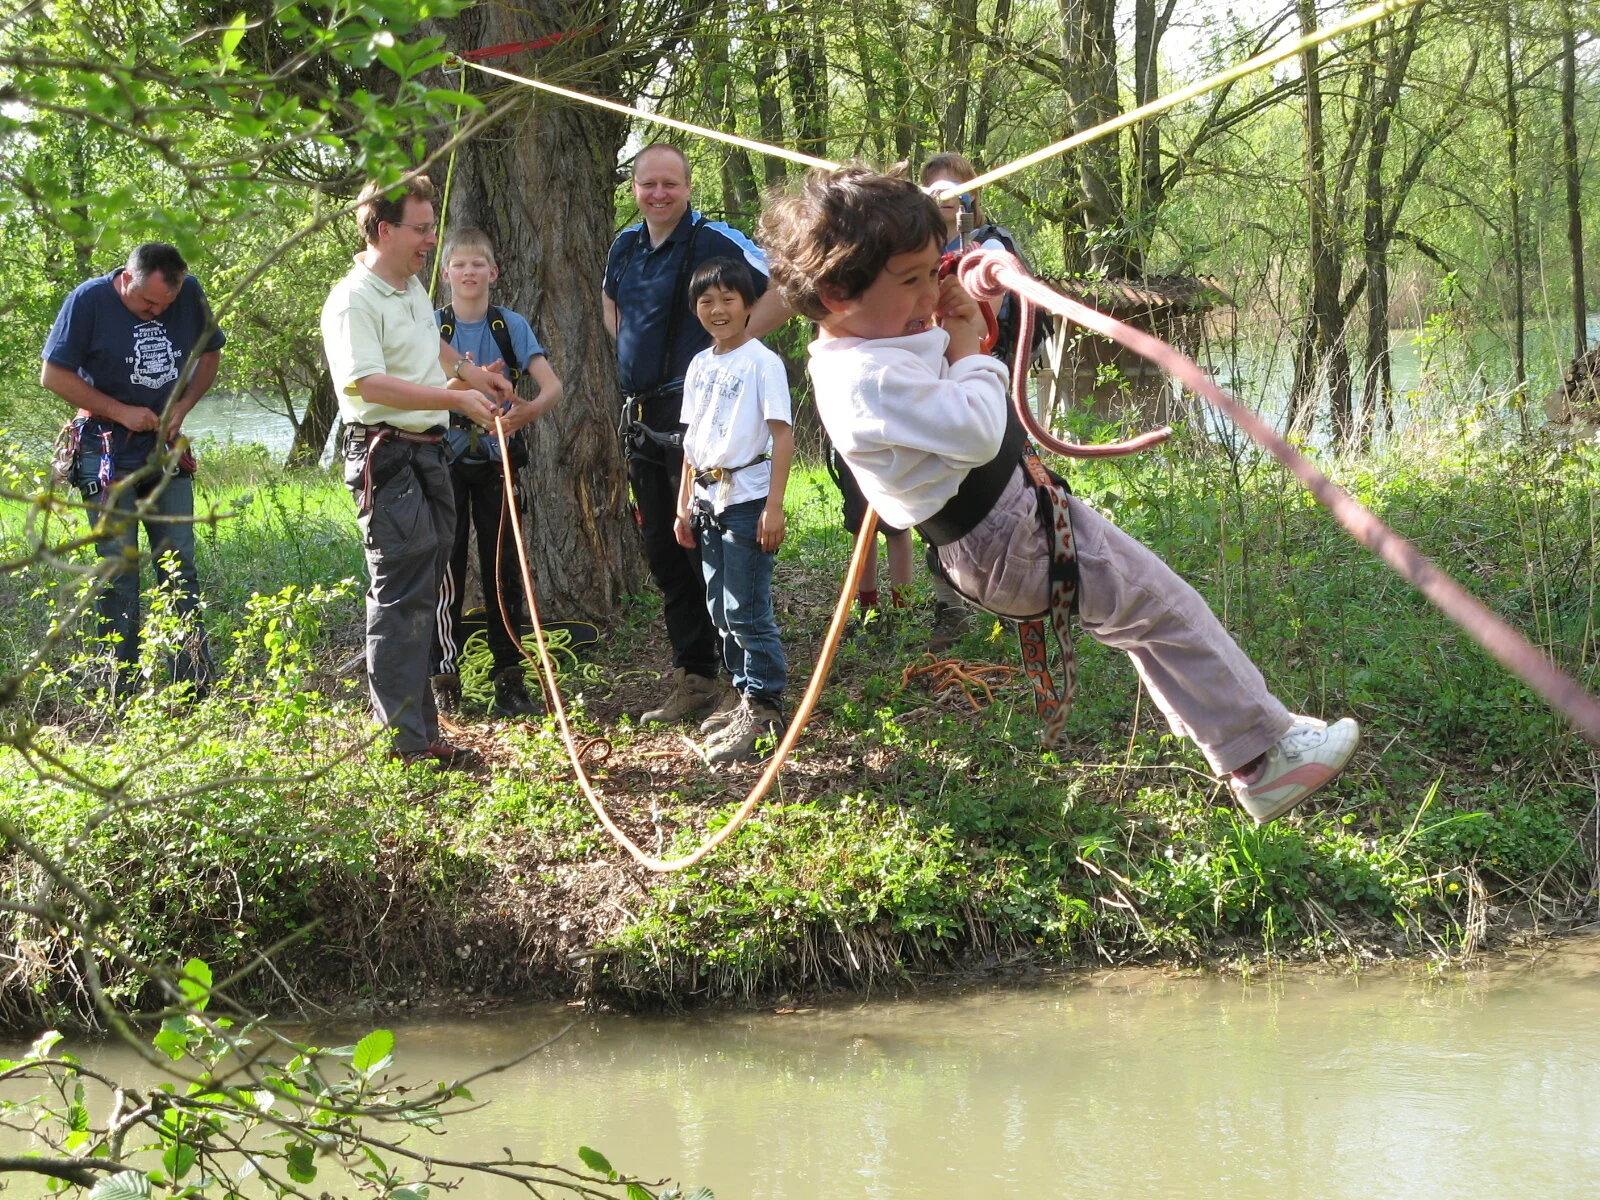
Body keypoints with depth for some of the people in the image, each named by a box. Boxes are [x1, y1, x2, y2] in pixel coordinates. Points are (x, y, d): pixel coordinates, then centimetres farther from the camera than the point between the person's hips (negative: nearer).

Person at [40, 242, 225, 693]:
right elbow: (54, 375, -10)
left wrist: (182, 406, -4)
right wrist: (121, 412, -15)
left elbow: (210, 353, 13)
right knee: (118, 568, -3)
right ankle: (123, 692, 0)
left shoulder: (190, 294, -2)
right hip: (106, 451, -4)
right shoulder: (89, 300, -14)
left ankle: (195, 687, 8)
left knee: (180, 566, 4)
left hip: (166, 450, 4)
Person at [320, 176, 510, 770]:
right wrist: (456, 398, -29)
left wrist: (472, 373, 28)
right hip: (388, 457, -10)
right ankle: (406, 741, -9)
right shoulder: (355, 302, -15)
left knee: (421, 596, 12)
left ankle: (422, 730, 17)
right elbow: (369, 383, -28)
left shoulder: (414, 289, 16)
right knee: (401, 598, -10)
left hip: (428, 453, 10)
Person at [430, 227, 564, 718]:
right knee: (447, 565, -1)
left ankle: (509, 677, 9)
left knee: (503, 565, 4)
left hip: (496, 458, 1)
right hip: (446, 458, -1)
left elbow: (551, 385, -8)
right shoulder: (432, 327, 1)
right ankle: (444, 676, 5)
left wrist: (527, 411, -29)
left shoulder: (512, 326, 2)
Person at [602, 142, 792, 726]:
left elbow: (784, 293, -17)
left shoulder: (716, 241, -11)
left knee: (706, 550, -9)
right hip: (640, 414, 8)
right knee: (663, 552, 12)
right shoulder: (626, 246, 11)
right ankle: (692, 678, 20)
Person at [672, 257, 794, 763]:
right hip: (708, 500, 8)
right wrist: (684, 506, 15)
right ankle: (748, 699, 21)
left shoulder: (762, 362, -9)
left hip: (746, 499, -8)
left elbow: (783, 436, -13)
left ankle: (763, 708, -2)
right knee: (721, 610, 12)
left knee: (746, 611, -8)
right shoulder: (699, 366, 13)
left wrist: (774, 506, -18)